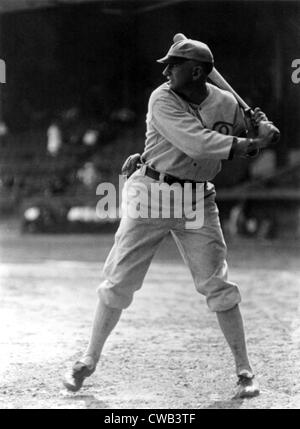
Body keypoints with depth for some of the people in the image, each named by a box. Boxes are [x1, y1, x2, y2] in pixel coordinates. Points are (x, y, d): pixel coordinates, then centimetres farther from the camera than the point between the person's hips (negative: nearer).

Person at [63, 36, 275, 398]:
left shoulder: (227, 104, -2)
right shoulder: (162, 100, -14)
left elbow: (239, 149, 13)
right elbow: (197, 144, -26)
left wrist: (257, 131, -7)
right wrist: (253, 142, -25)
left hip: (198, 202, 2)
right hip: (152, 193, -2)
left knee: (218, 286, -1)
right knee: (118, 282, 1)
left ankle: (244, 371, 10)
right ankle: (88, 361, 15)